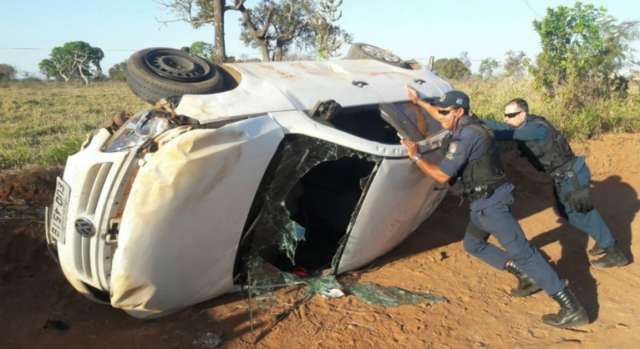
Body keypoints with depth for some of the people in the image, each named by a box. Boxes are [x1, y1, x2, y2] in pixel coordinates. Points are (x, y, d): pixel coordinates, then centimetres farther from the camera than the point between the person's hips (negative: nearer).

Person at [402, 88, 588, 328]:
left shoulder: (466, 136, -21)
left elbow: (442, 175, -21)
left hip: (491, 203, -11)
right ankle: (525, 275, 22)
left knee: (521, 251, -10)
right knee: (472, 244, 23)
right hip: (482, 203, 11)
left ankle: (572, 308, -6)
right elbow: (442, 118, 32)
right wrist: (419, 102, 35)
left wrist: (415, 156, -10)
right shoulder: (465, 126, 9)